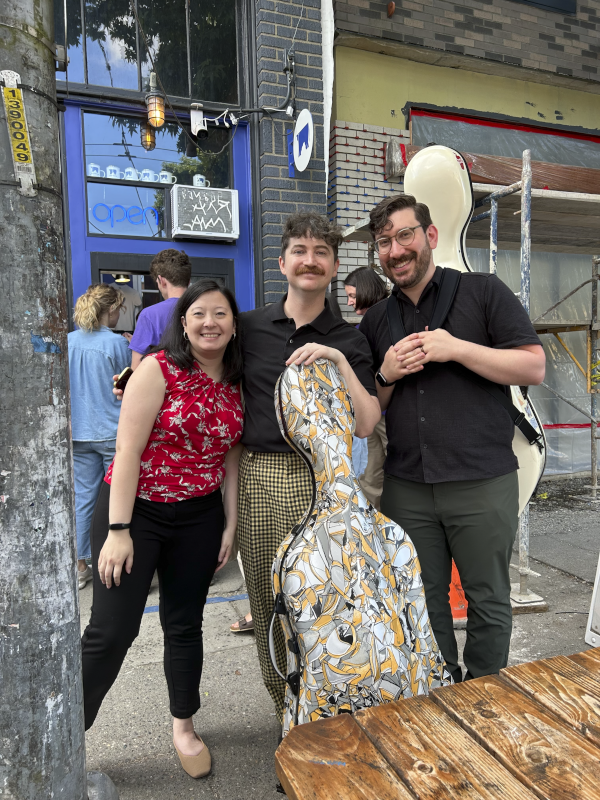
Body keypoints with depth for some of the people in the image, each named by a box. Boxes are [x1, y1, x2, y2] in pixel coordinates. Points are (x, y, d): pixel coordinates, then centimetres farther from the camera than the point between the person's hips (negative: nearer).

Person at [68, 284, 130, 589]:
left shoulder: (68, 341, 4)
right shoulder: (116, 343, -11)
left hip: (79, 434, 5)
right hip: (113, 431, -5)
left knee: (82, 498, 11)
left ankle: (80, 567, 20)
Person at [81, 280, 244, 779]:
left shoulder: (235, 385, 3)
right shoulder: (159, 370, -12)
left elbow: (231, 457, 7)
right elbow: (128, 452, -15)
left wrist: (231, 524, 4)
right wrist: (118, 530, -17)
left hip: (200, 518, 4)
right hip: (135, 510, -4)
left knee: (185, 625, 14)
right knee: (112, 630, -3)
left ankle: (184, 729, 35)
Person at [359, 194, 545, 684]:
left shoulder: (483, 291, 0)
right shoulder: (376, 321, 12)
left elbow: (534, 368, -7)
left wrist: (456, 348, -16)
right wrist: (386, 375, -7)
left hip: (482, 483, -3)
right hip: (407, 488, 4)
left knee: (488, 599, 9)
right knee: (425, 601, 14)